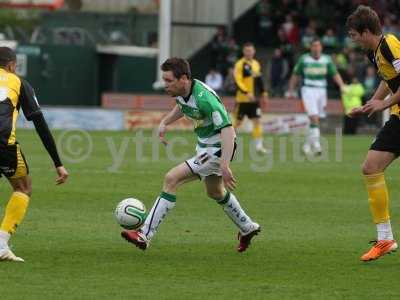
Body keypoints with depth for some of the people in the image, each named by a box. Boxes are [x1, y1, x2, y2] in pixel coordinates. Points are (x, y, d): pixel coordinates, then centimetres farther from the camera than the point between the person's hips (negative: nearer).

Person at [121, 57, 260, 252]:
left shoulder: (204, 98, -31)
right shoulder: (181, 91, -5)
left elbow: (228, 130, -35)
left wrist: (225, 165, -42)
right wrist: (164, 123, 6)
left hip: (216, 150, -10)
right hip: (204, 146, 10)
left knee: (171, 179, -17)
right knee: (215, 192, 29)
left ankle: (145, 235, -16)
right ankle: (247, 228, 50)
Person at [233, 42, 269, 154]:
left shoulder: (256, 64, 13)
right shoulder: (240, 64, -9)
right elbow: (238, 81, -16)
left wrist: (263, 92, 12)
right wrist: (247, 93, -25)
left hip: (254, 99, 5)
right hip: (243, 98, -5)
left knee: (257, 121, -2)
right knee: (238, 122, 2)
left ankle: (259, 145, -2)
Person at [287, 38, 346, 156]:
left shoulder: (327, 60, 5)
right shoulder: (304, 59, 0)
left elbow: (335, 75, 3)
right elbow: (295, 76, 8)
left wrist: (342, 85, -13)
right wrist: (291, 90, 6)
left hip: (321, 91, 3)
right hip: (308, 90, -3)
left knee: (315, 120, 7)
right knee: (314, 118, -17)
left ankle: (307, 145, 22)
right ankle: (316, 144, -21)